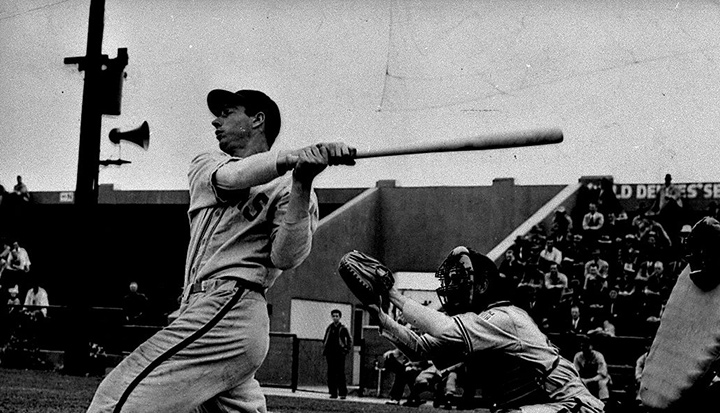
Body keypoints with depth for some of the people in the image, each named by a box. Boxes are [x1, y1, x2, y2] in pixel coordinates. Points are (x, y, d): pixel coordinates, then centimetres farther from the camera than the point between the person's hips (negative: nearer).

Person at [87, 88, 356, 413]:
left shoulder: (285, 186, 3)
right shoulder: (204, 165, 21)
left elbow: (285, 258, -12)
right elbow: (228, 177, -4)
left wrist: (302, 185, -23)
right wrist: (292, 157, -21)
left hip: (229, 310, -7)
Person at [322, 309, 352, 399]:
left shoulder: (343, 328, 0)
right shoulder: (329, 328, 12)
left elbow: (349, 340, 5)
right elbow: (325, 340, 21)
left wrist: (347, 350, -3)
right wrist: (324, 350, 10)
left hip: (340, 354, -4)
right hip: (330, 354, 4)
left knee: (340, 374, -6)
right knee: (331, 374, 2)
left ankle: (343, 393, -3)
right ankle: (333, 393, 6)